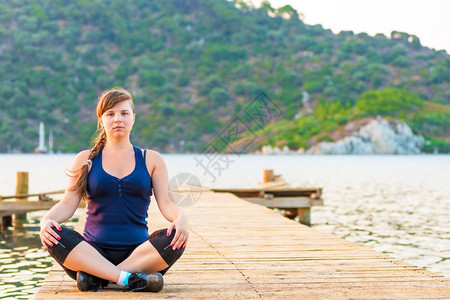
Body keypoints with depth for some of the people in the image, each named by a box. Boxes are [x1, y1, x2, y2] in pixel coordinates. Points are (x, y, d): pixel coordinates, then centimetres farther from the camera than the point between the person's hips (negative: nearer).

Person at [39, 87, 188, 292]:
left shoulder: (151, 160, 12)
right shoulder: (86, 160, 12)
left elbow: (166, 203, 3)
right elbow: (67, 204, 3)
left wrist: (181, 218, -21)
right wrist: (46, 220, -19)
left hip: (138, 254, 0)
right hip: (92, 253, 0)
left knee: (173, 239, -31)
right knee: (55, 237, -30)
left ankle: (95, 277, -30)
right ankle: (130, 280, -38)